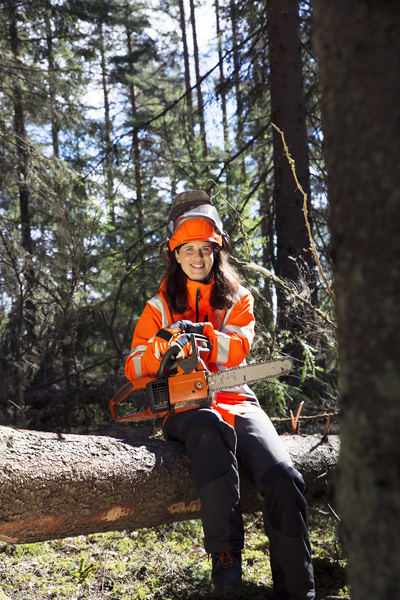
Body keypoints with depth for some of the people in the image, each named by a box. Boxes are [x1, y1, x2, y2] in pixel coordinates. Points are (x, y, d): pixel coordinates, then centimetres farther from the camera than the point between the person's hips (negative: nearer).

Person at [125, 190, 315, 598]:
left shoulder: (237, 300, 17)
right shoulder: (160, 307, 15)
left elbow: (238, 348, -2)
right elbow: (133, 368, 5)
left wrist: (197, 332, -18)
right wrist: (164, 344, -16)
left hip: (234, 399, 2)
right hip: (183, 407, -2)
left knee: (284, 480, -24)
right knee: (210, 426, -41)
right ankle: (225, 552, -42)